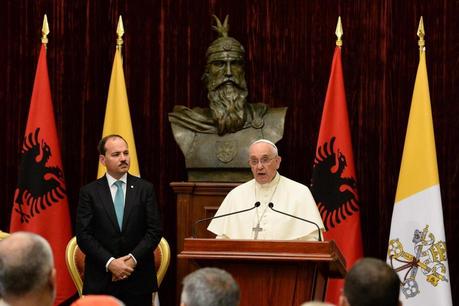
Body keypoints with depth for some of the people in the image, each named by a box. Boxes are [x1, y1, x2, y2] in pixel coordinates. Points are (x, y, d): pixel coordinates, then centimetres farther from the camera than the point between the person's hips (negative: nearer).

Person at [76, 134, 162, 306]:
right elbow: (83, 235, -3)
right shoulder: (89, 192, 2)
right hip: (100, 280, -1)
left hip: (138, 280, 1)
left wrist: (133, 259, -11)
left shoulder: (145, 189, 5)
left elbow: (154, 231, 1)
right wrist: (110, 263, -13)